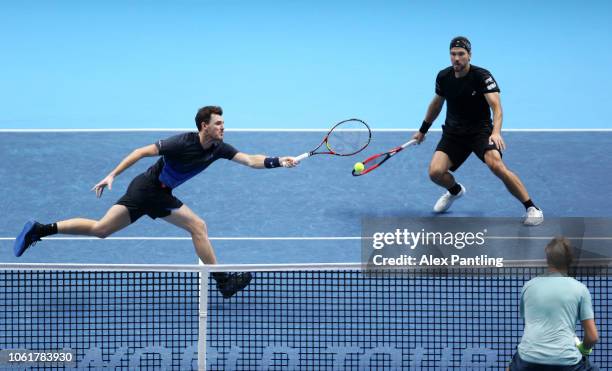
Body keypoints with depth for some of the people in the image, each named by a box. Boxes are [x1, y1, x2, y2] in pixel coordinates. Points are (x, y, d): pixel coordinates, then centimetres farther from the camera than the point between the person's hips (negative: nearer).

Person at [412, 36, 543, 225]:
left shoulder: (482, 76, -17)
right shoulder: (443, 77, -3)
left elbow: (496, 107, -29)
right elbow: (436, 104, 18)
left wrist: (496, 132, -47)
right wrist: (423, 130, 26)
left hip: (481, 130, -4)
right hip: (453, 133, 4)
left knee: (496, 165, -32)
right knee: (435, 172, -17)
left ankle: (531, 208, -19)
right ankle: (455, 190, 23)